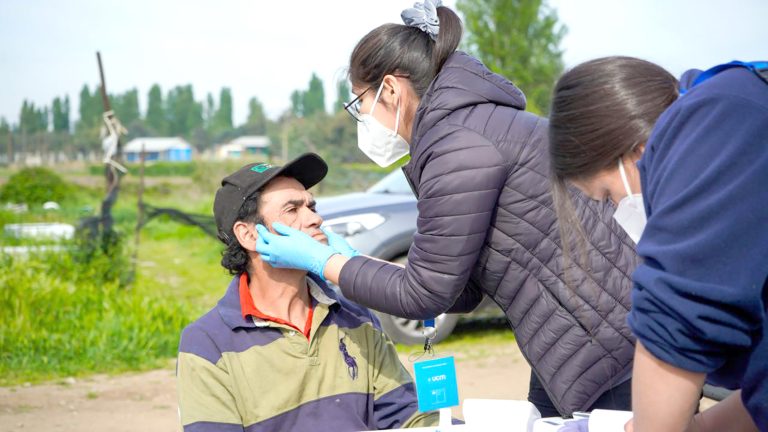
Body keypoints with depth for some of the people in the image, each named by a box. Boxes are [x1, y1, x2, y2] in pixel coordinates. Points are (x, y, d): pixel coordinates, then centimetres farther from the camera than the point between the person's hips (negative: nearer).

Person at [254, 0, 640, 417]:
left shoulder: (459, 147, -19)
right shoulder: (468, 122, 13)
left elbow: (423, 296, -12)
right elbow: (460, 292, 12)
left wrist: (321, 261, -2)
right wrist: (348, 262, 14)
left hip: (606, 340, -10)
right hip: (573, 339, 10)